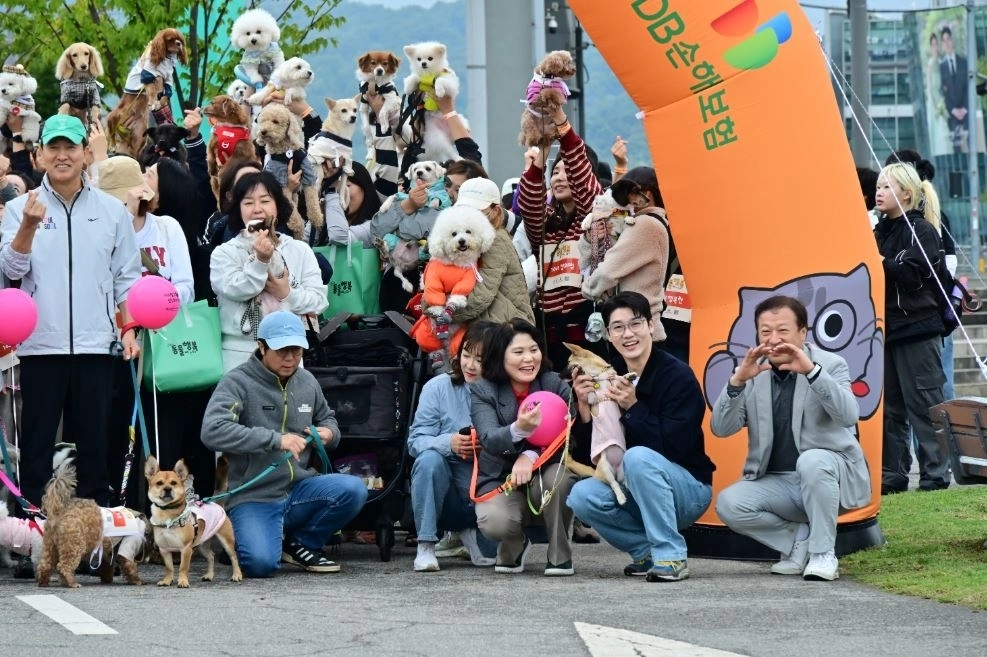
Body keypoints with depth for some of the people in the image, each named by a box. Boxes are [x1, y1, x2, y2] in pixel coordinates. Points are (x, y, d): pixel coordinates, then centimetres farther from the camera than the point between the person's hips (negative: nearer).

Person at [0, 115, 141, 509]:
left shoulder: (112, 210, 6)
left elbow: (127, 278, 10)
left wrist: (129, 329, 0)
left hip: (95, 344, 1)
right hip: (41, 343, -1)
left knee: (94, 443, 6)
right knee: (37, 442, 2)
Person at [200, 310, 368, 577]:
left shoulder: (307, 382, 10)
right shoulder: (238, 382, -9)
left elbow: (326, 417, 31)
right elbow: (213, 431, -25)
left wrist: (329, 433, 4)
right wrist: (276, 440, -29)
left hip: (300, 490, 5)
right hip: (254, 497, -5)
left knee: (353, 490, -23)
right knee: (261, 563, -30)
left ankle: (301, 544, 3)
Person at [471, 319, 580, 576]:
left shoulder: (555, 385, -5)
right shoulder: (482, 392, -7)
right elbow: (490, 439, -24)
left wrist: (531, 456, -35)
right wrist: (519, 430, -47)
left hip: (543, 476, 1)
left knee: (559, 474, -36)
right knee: (496, 522, -34)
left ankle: (560, 555, -13)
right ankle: (515, 547, 7)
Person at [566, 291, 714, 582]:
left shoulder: (677, 375, -16)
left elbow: (673, 447, -24)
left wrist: (632, 407, -29)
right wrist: (584, 406, -16)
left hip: (689, 487, -6)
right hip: (631, 487, 6)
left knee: (638, 457, -33)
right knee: (581, 497, -20)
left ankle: (671, 555, -23)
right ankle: (647, 550, 2)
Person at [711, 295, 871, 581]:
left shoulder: (830, 365, -4)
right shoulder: (752, 373, 4)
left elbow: (849, 415, -23)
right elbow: (720, 429, -6)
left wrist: (812, 371, -35)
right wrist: (738, 380, -21)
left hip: (827, 474, -3)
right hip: (776, 484, 3)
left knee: (812, 462, -36)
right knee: (728, 504, -22)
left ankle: (823, 553, -20)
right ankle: (802, 539, -2)